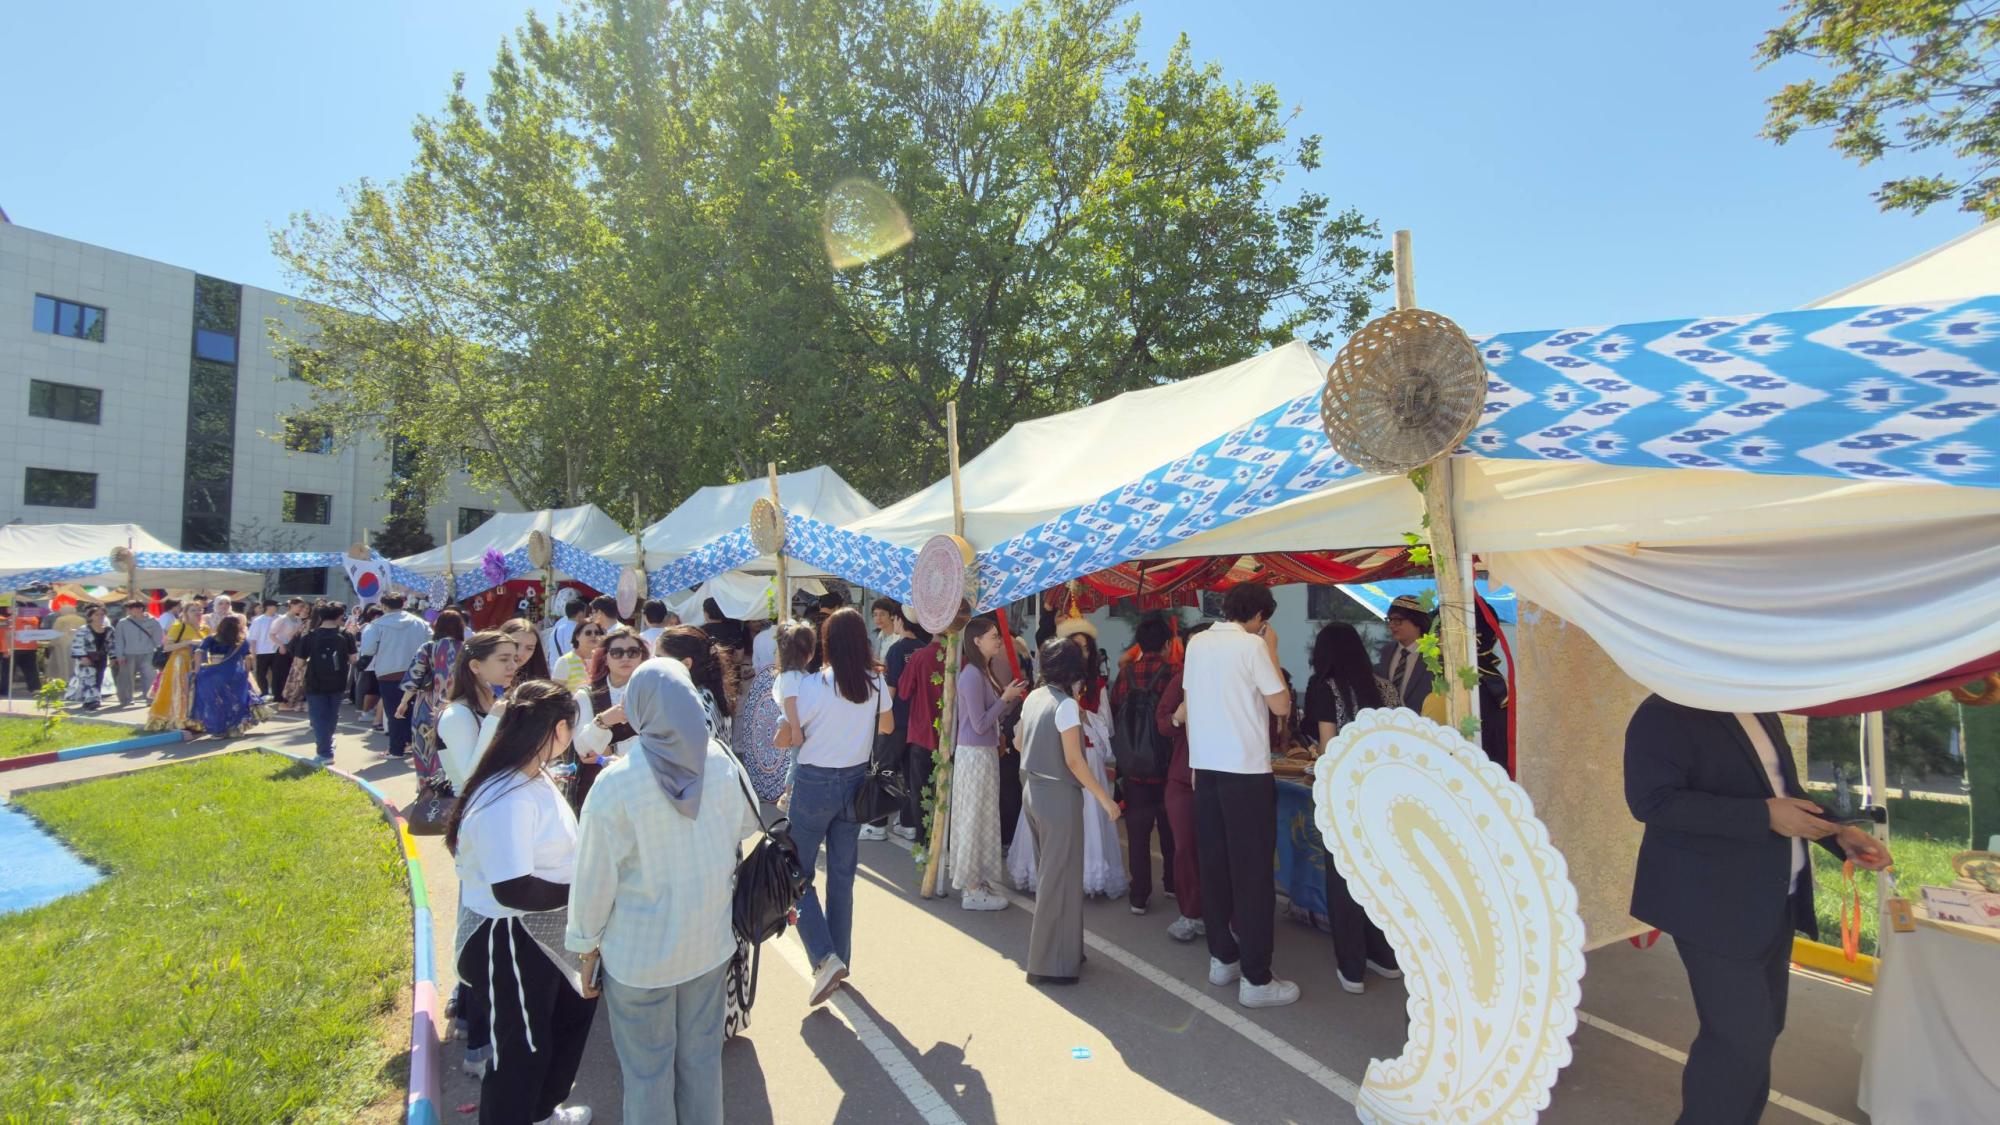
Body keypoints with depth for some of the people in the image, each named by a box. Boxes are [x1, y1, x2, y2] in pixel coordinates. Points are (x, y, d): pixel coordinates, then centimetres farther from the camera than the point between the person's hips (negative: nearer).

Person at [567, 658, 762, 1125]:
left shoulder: (615, 782, -23)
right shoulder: (722, 764, -13)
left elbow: (596, 875, -14)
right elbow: (742, 828, 5)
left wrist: (586, 938, 3)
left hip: (640, 952, -3)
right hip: (710, 941, 3)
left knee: (647, 1068, 17)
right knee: (702, 1054, 21)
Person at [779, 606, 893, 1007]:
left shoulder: (814, 684, -19)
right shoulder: (875, 682, -4)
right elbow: (887, 725, 12)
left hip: (814, 783, -5)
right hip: (855, 782, 5)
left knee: (800, 873, 9)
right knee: (842, 874, 17)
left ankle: (825, 958, -3)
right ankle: (841, 958, 27)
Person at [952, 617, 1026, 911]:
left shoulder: (985, 672, 9)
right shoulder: (972, 675, -19)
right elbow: (980, 724, -20)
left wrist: (1013, 698, 3)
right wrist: (1005, 697, -15)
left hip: (984, 752, 9)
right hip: (975, 755, -9)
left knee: (975, 819, 17)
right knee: (976, 820, 1)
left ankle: (972, 880, 29)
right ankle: (973, 890, 14)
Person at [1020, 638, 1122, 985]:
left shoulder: (1033, 697, 4)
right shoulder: (1066, 705, -18)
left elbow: (1020, 741, 15)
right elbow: (1074, 762, -19)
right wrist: (1105, 799, -12)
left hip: (1035, 791, 8)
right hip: (1060, 797, -8)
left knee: (1049, 874, 19)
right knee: (1061, 878, 3)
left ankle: (1060, 950, 33)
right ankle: (1051, 964, 12)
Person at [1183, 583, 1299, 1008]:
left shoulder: (1197, 643, 8)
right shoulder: (1251, 645, -11)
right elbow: (1282, 705, -8)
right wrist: (1272, 652, 0)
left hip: (1205, 767, 7)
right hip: (1246, 771, -6)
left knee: (1215, 867, 14)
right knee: (1252, 874, 1)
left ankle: (1221, 958, 25)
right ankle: (1255, 979, 7)